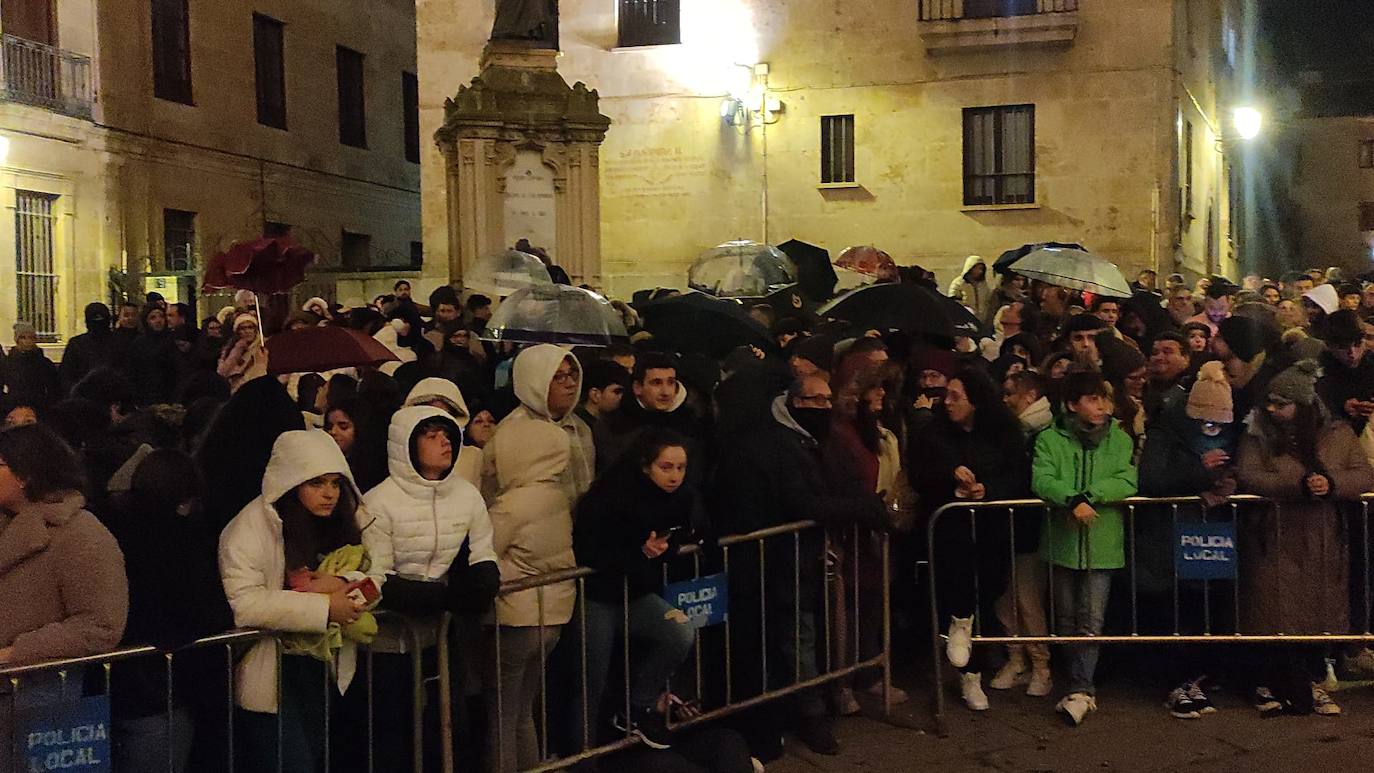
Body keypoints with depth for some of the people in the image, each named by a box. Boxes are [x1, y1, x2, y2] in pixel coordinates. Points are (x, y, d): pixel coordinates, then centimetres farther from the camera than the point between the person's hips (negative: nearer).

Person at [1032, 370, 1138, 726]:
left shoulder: (1119, 439, 6)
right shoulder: (1050, 439, 3)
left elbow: (1127, 482, -7)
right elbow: (1041, 480, -11)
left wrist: (1089, 495, -18)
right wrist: (1074, 500, -27)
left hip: (1102, 541, -1)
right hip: (1062, 539, 1)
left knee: (1091, 620, -6)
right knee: (1066, 618, 10)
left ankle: (1080, 690, -6)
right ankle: (1083, 685, 24)